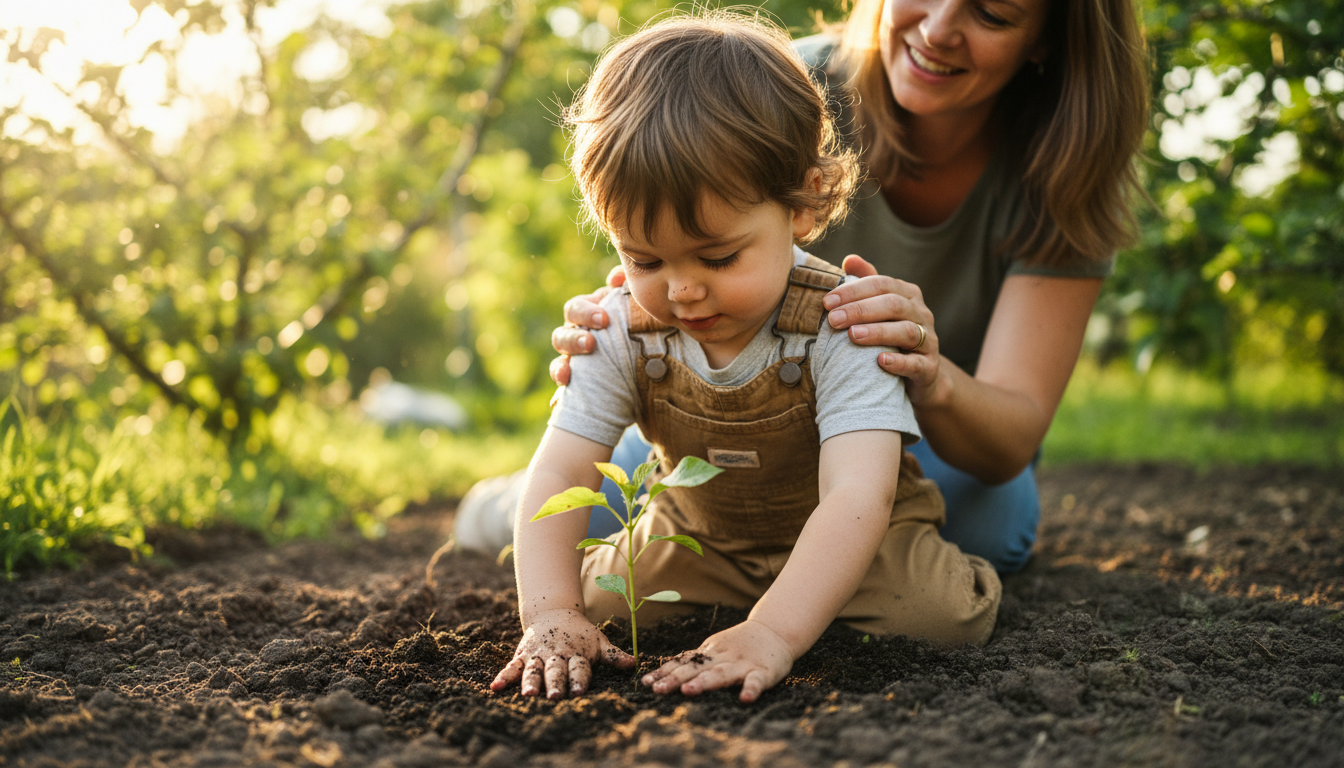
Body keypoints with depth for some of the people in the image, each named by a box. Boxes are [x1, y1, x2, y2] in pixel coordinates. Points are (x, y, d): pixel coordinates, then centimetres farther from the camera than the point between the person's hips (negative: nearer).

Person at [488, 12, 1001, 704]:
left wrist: (774, 633, -55)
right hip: (699, 538, 3)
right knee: (598, 600, -14)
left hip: (849, 541, -3)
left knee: (947, 614, -23)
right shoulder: (622, 331, -20)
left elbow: (857, 496, -42)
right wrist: (550, 615, -38)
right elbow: (557, 474, -22)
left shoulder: (842, 327, -32)